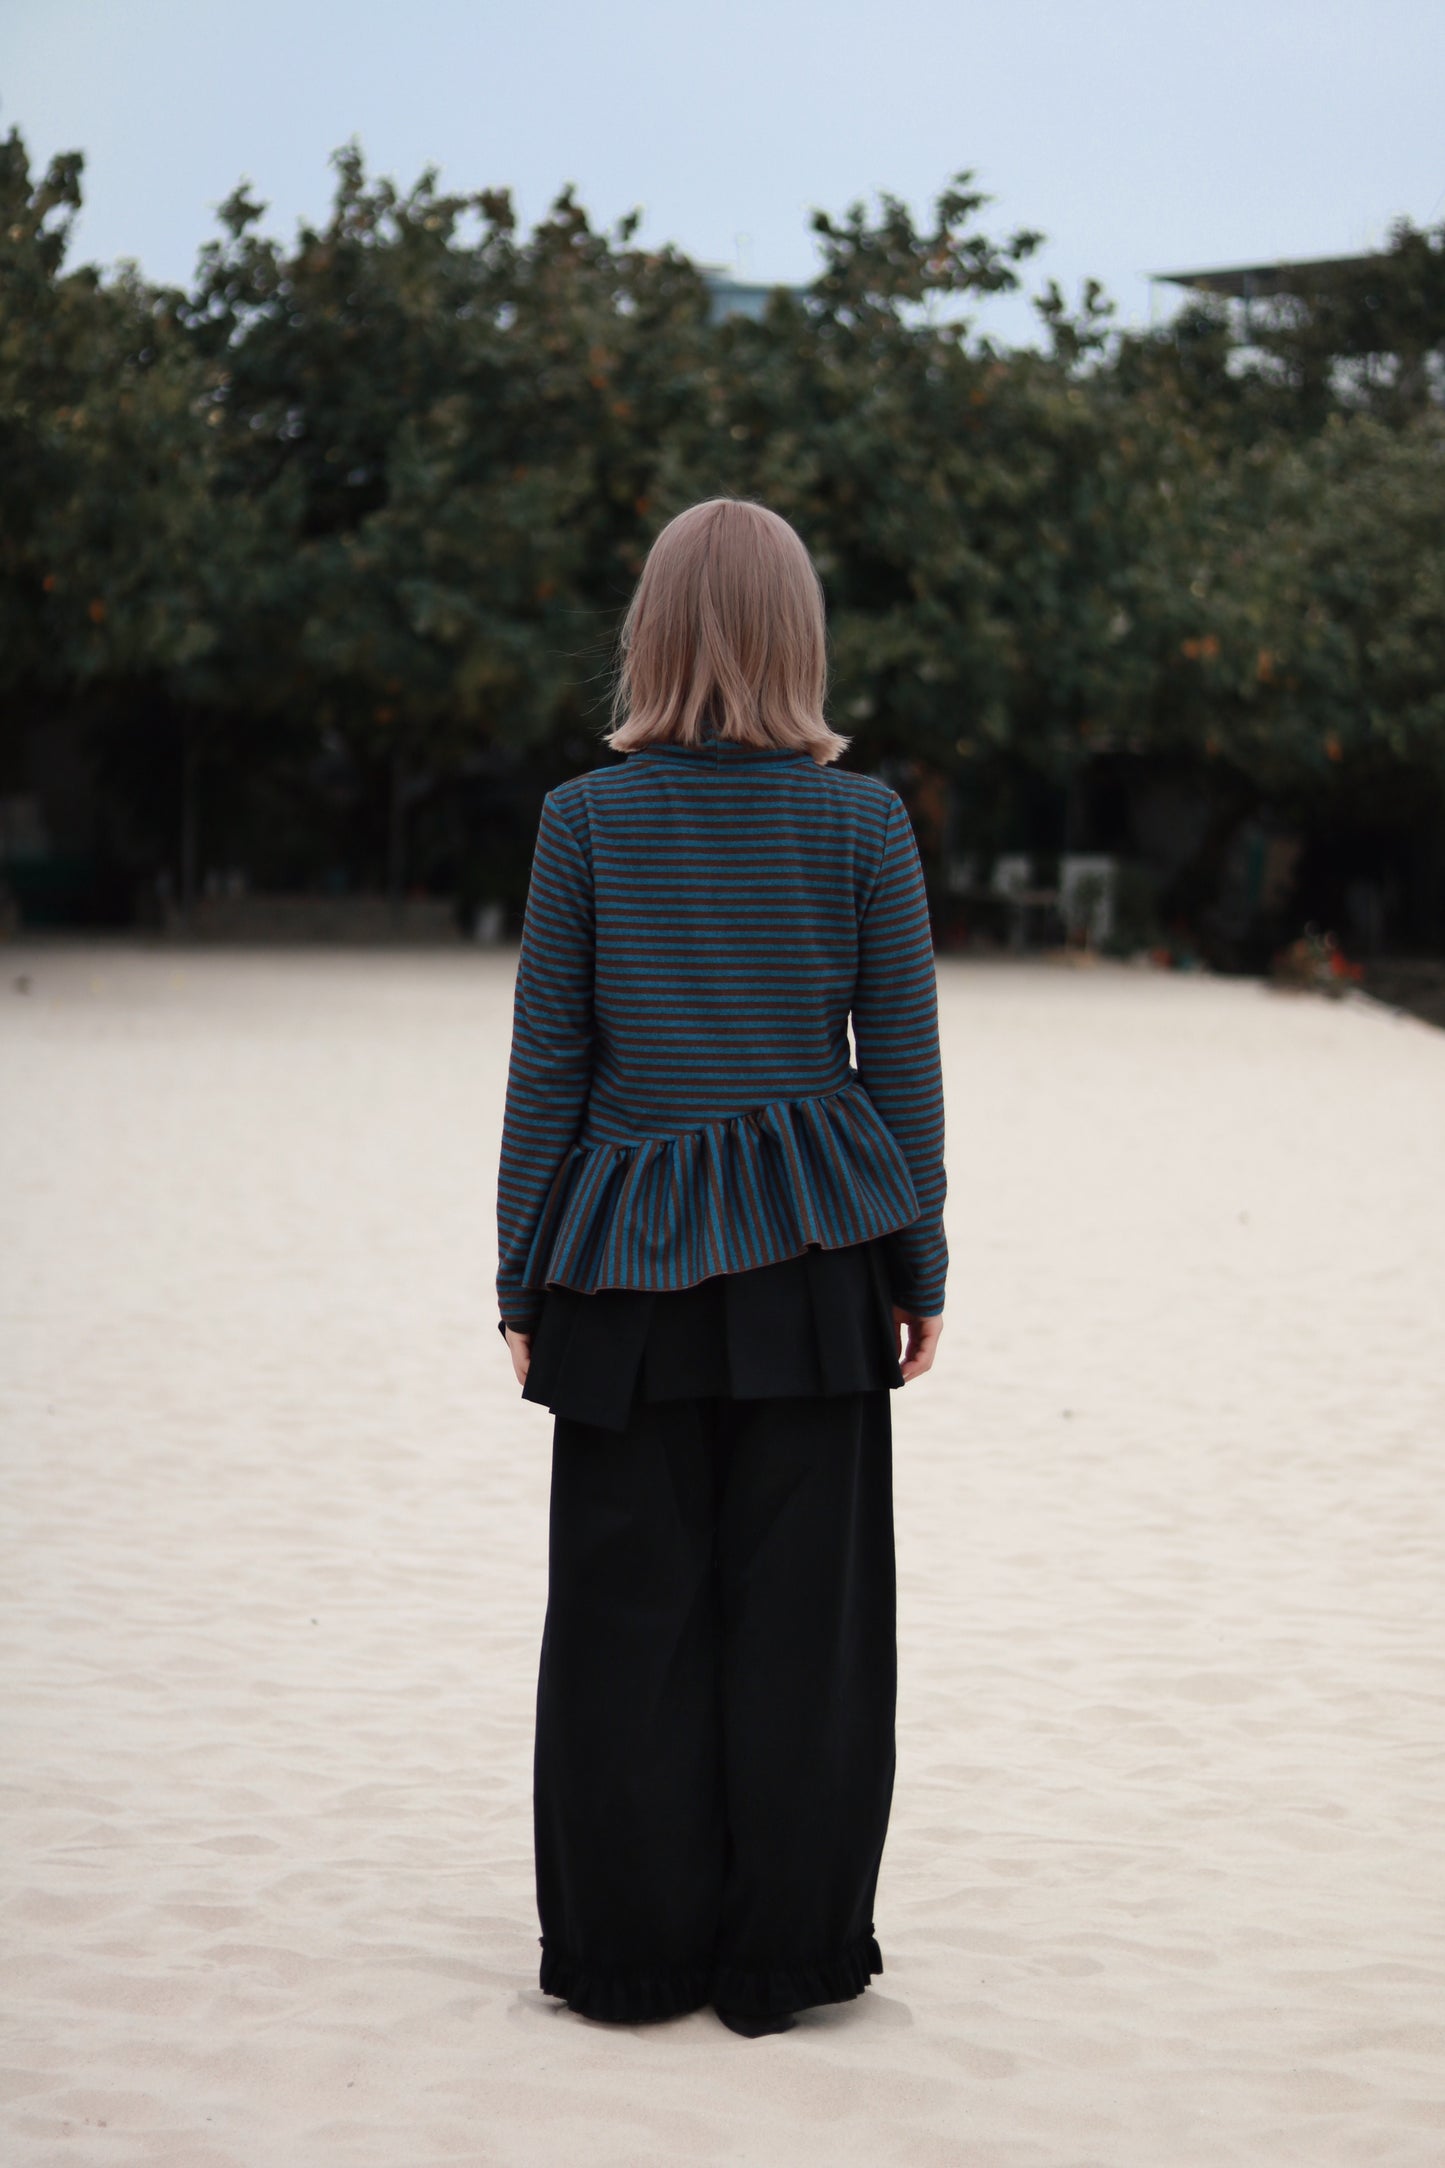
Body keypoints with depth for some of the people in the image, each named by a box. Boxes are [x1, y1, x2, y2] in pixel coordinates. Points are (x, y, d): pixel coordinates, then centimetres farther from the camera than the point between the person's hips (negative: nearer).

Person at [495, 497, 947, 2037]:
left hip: (628, 1261, 0)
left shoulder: (586, 818, -3)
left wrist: (523, 1280, 6)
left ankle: (633, 1953, 15)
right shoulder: (862, 821, -3)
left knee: (629, 1609, 8)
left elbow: (545, 1069, -1)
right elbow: (903, 1066, 1)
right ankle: (783, 1956, 13)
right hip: (815, 1260, 0)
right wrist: (919, 1266, 11)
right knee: (802, 1607, 7)